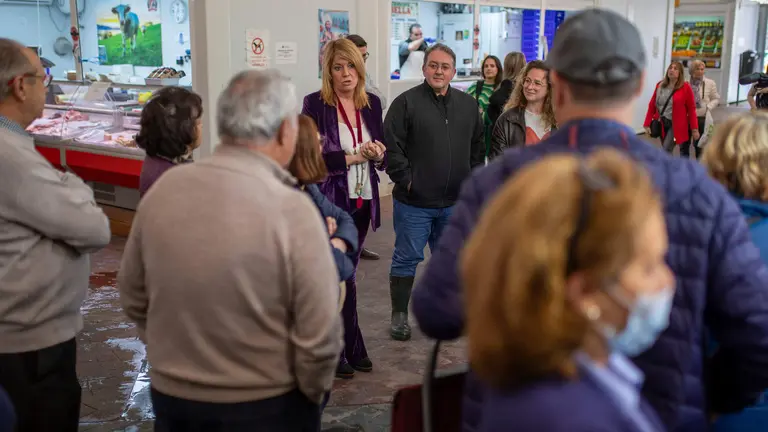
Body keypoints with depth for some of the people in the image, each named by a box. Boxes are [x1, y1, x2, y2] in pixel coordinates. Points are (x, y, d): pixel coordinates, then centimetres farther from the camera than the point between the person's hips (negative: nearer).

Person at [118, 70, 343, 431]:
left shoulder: (162, 189, -8)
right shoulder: (291, 208, -22)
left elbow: (133, 298, 4)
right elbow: (319, 335, -20)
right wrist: (312, 393, -1)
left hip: (172, 398, 4)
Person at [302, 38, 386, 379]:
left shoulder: (372, 103, 8)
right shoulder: (315, 104, -7)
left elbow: (381, 154, 14)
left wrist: (378, 155, -9)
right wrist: (354, 156, -17)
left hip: (363, 201, 5)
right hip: (330, 202, -5)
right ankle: (351, 348, 16)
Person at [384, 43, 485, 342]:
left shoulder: (468, 104, 9)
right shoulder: (406, 103, -7)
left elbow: (478, 146, 17)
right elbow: (391, 147, -10)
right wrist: (405, 180, -13)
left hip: (455, 202, 5)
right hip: (413, 202, -5)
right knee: (407, 259, 4)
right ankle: (399, 315, 18)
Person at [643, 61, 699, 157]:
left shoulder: (685, 87, -8)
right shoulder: (660, 85, 4)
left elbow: (691, 109, -7)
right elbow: (652, 106, 5)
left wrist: (694, 129, -9)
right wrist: (647, 124, 0)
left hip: (677, 125, -5)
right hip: (661, 124, 5)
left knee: (666, 151, -13)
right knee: (666, 151, 15)